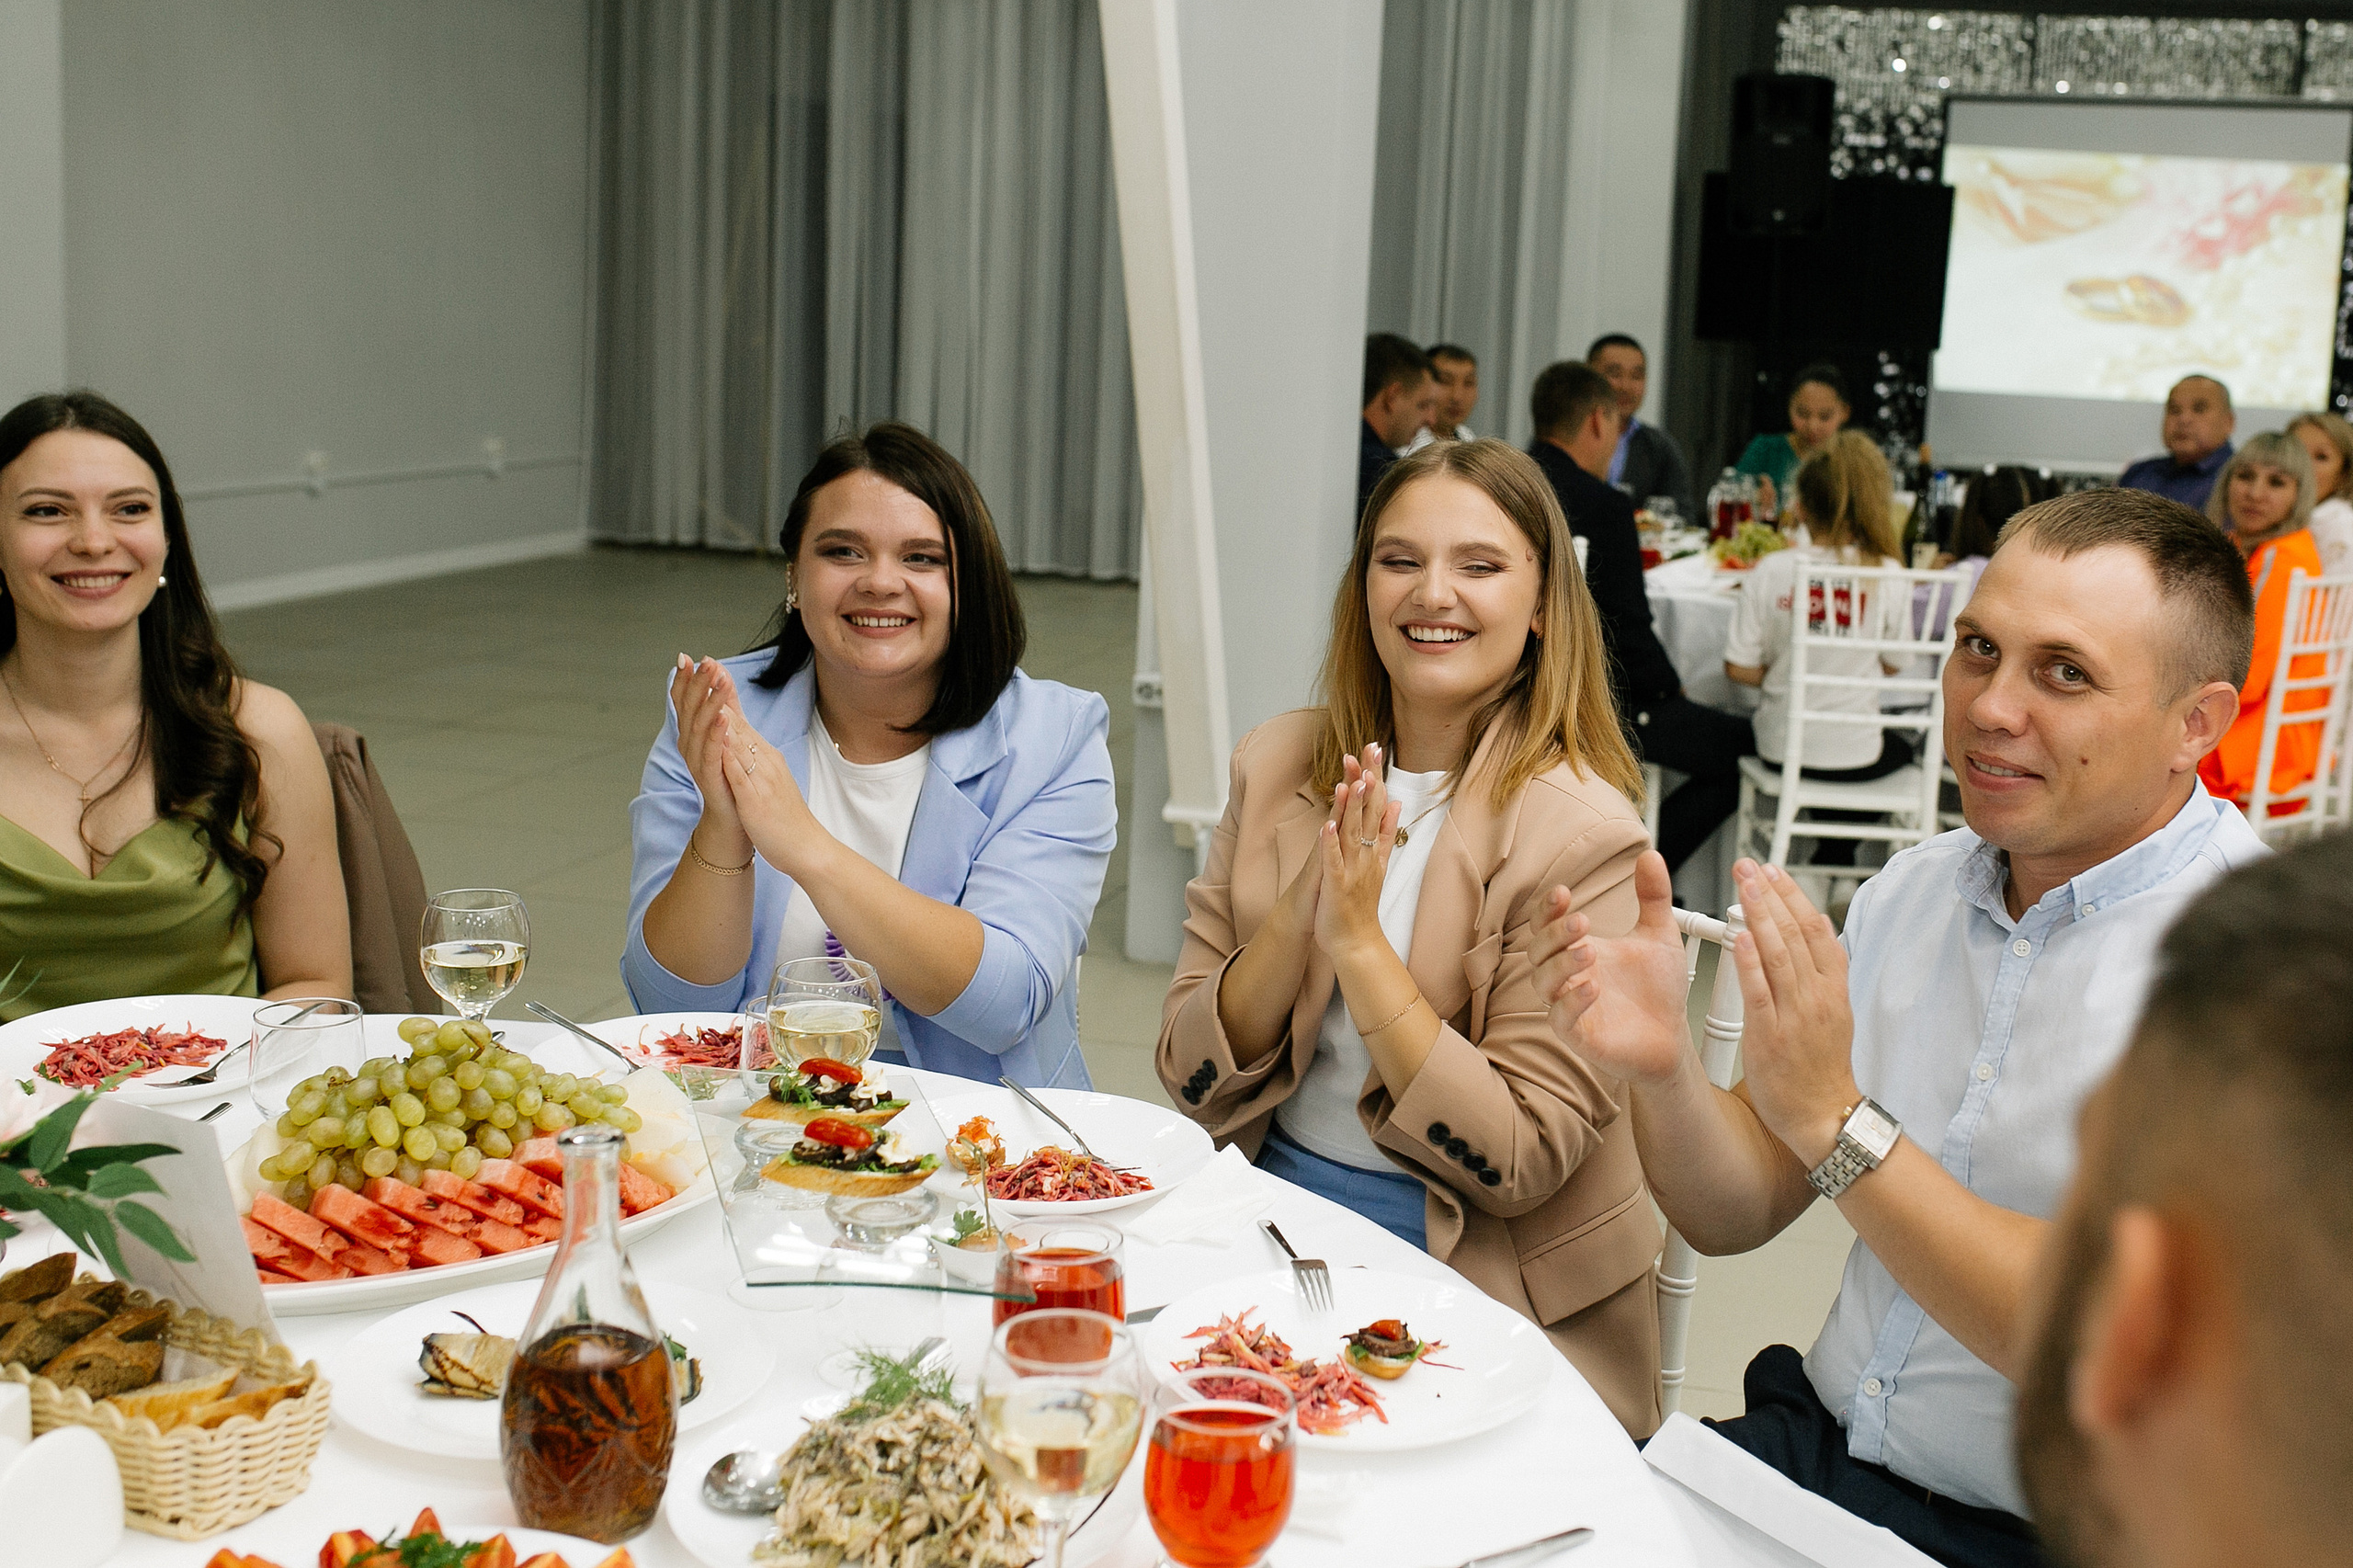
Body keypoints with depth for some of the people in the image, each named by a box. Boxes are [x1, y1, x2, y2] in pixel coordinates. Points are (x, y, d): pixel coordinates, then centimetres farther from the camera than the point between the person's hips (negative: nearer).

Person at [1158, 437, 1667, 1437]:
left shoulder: (1577, 829, -12)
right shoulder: (1277, 766, 3)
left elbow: (1517, 1163, -14)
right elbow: (1195, 1079, 0)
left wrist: (1360, 943, -20)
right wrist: (1298, 913, -17)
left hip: (1487, 1293, -4)